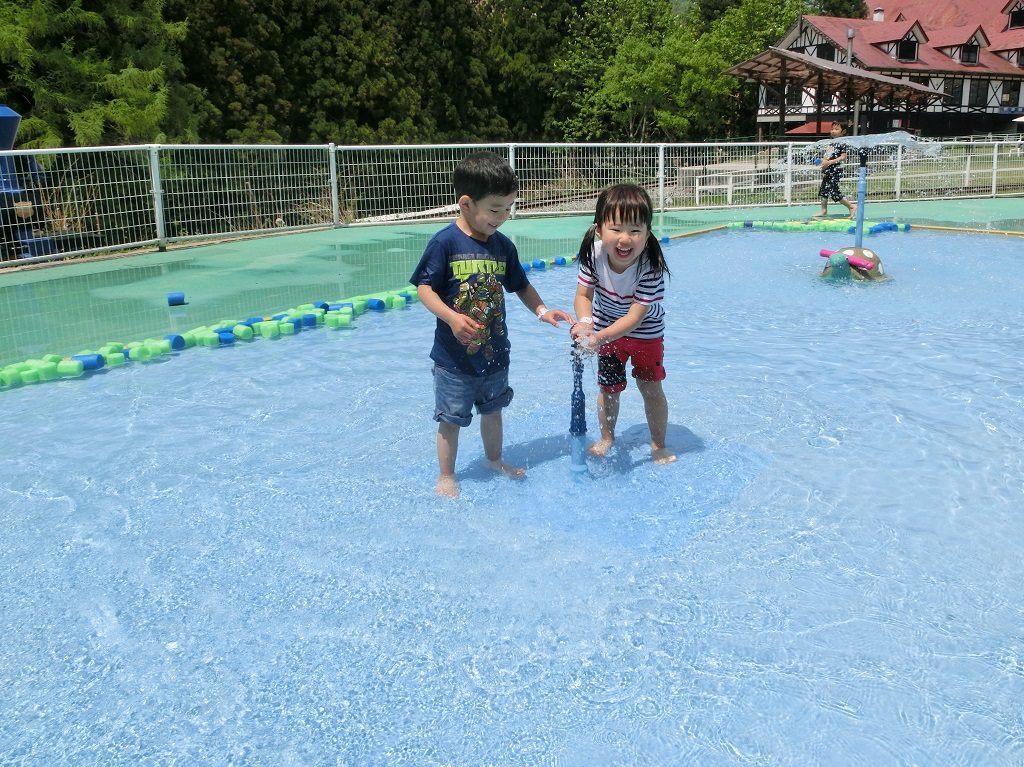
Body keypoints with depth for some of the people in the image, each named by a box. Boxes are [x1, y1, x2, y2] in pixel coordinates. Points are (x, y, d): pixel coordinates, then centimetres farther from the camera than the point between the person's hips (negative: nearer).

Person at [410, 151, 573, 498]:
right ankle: (446, 477, 25)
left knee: (493, 409, 22)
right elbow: (424, 287, -15)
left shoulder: (503, 245, 1)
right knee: (451, 418, 7)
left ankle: (495, 461, 44)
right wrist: (451, 317, -29)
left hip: (494, 350, 5)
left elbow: (520, 285, 12)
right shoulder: (445, 242, -16)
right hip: (454, 355, -5)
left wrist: (543, 311, -2)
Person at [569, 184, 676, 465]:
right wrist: (585, 322, -39)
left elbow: (635, 317, -35)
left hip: (645, 330, -3)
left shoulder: (651, 267, -36)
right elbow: (583, 295, -19)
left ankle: (659, 445, 23)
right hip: (606, 328, 3)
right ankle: (607, 438, 36)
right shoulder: (594, 252, -27)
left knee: (651, 388, 3)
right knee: (608, 388, 13)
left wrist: (599, 337, -46)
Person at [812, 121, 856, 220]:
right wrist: (824, 160, 3)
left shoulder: (842, 143, -11)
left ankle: (851, 206, 1)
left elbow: (843, 157, -17)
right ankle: (824, 211, 17)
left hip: (836, 169, -9)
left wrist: (829, 162, -23)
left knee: (834, 191, -12)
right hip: (828, 169, 9)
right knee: (824, 189, 10)